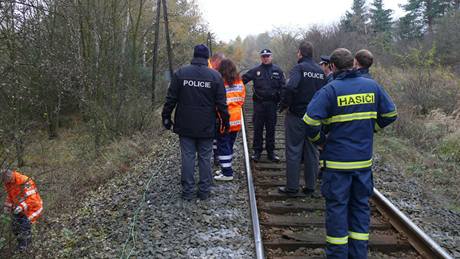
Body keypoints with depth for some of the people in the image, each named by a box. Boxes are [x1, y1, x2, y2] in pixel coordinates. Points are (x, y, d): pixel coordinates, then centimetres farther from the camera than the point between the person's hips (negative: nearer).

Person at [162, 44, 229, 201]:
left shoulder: (180, 73, -3)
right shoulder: (215, 76, -3)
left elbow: (171, 99, -1)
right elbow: (221, 103, -1)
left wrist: (166, 117, 9)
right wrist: (225, 121, 9)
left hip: (185, 126, 0)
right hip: (207, 127, 0)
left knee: (187, 157, 5)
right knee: (205, 158, 8)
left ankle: (188, 192, 10)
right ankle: (204, 191, 13)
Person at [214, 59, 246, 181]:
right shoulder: (239, 82, 3)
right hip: (236, 120, 7)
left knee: (223, 146, 2)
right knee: (230, 145, 18)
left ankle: (227, 173, 4)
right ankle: (226, 168, 29)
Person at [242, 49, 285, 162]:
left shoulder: (277, 70, 3)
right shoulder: (255, 70, 3)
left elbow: (283, 87, 0)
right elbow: (243, 80, -1)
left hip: (272, 103, 0)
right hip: (259, 103, 0)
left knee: (271, 128, 9)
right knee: (258, 128, 5)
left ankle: (270, 151, 19)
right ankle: (257, 151, 15)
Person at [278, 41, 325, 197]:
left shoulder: (299, 68, -12)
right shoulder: (320, 71, 8)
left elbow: (290, 87, -28)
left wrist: (284, 105, -15)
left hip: (296, 115, -6)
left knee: (293, 151, 2)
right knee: (312, 152, 11)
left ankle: (292, 187, 7)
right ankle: (310, 187, 18)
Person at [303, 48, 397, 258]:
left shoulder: (330, 90, -13)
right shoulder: (373, 86, 2)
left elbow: (310, 121, -21)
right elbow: (390, 114, 9)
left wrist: (319, 141, -4)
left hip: (337, 161, -4)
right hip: (365, 159, 4)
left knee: (337, 207, 6)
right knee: (361, 206, 16)